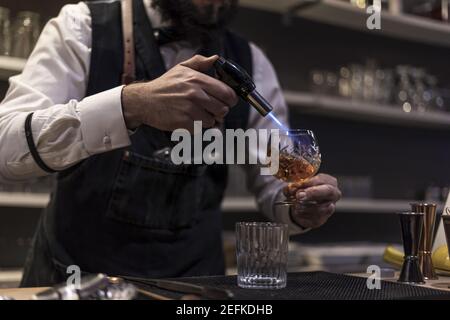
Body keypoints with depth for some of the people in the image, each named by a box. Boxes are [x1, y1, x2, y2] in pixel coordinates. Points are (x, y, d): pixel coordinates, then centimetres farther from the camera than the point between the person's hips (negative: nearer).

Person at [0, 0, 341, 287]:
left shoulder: (251, 64, -1)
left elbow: (275, 183, 4)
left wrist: (301, 205, -18)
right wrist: (130, 104, -35)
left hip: (194, 278, 2)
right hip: (76, 272, -2)